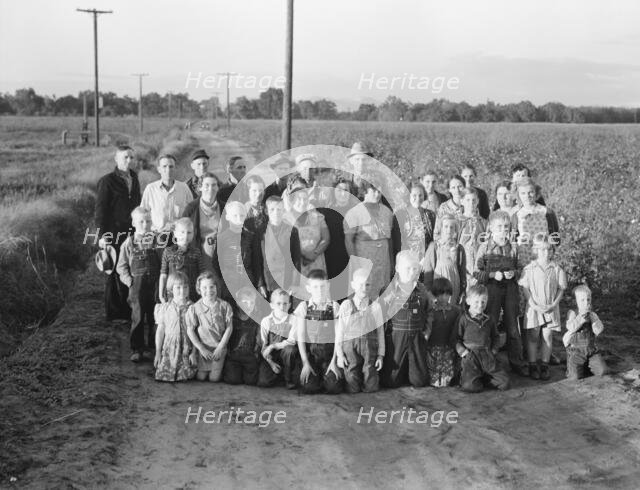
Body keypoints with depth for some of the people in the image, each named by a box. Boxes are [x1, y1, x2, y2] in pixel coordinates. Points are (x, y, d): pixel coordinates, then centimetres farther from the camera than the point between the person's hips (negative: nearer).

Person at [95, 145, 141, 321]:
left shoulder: (134, 179, 15)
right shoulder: (107, 181, -4)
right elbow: (100, 209, -6)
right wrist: (102, 234, -12)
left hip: (132, 233, 6)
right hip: (114, 233, -6)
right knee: (115, 273, 0)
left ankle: (126, 310, 16)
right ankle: (113, 312, 9)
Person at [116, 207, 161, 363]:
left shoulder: (157, 240, 4)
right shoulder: (128, 243, 4)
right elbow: (121, 266, 7)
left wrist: (160, 281, -7)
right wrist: (129, 280, -5)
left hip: (155, 284, 1)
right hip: (137, 284, -1)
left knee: (153, 318, 6)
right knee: (137, 318, 1)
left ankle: (150, 348, 18)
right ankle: (136, 349, 11)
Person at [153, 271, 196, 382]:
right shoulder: (165, 308, 2)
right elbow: (160, 330, 7)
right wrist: (158, 352, 6)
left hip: (187, 349, -1)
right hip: (169, 347, 1)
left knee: (184, 377, -16)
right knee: (163, 375, -10)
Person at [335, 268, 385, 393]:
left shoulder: (375, 306, 5)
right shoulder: (346, 305, 1)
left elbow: (380, 332, 8)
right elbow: (339, 331, 3)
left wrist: (381, 355, 6)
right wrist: (339, 354, 0)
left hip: (370, 348, 1)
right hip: (350, 347, -1)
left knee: (370, 388, 1)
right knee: (352, 389, -3)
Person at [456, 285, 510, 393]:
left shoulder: (489, 320, 15)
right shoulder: (463, 319, 1)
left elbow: (496, 337, 24)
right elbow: (456, 338, 1)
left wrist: (493, 350, 9)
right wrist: (462, 351, -11)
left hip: (487, 356, 4)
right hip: (470, 357, -4)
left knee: (504, 383, -7)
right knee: (470, 386, -23)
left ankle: (486, 377, 21)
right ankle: (464, 377, 13)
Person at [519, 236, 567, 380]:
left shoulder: (557, 269, 1)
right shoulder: (529, 269, -2)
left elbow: (561, 289, 4)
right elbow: (525, 288, -2)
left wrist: (553, 304, -8)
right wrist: (534, 305, -12)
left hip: (551, 308, 1)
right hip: (534, 307, -1)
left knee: (547, 336, 3)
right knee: (533, 337, 2)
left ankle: (545, 366, 11)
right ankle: (533, 366, 10)